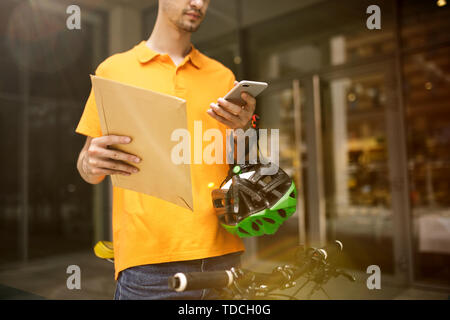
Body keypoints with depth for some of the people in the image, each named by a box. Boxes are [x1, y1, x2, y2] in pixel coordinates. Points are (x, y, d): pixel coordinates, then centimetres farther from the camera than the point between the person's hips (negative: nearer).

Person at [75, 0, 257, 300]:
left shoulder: (224, 77, 13)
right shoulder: (114, 69, 7)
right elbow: (87, 167, 8)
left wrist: (244, 130, -9)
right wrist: (93, 165, -16)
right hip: (147, 257, -2)